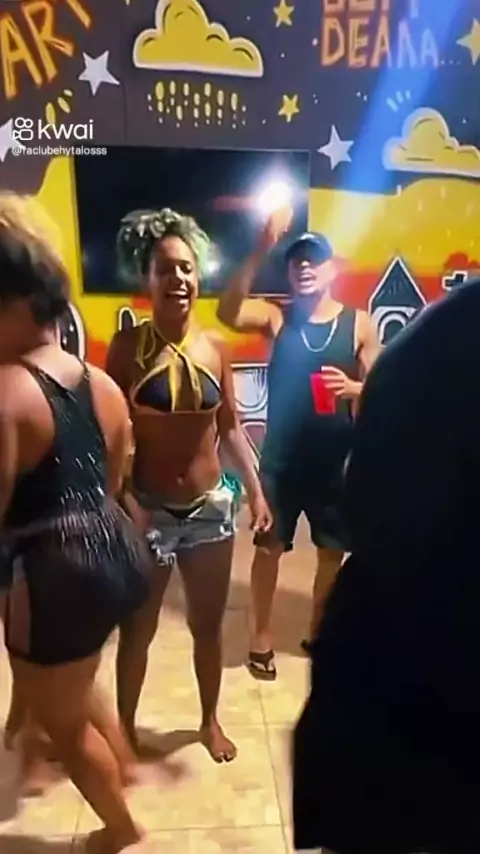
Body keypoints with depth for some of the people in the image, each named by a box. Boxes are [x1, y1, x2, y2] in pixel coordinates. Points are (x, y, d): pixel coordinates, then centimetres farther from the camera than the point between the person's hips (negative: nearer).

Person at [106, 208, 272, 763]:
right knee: (138, 629, 16)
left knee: (208, 625, 19)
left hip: (210, 508, 3)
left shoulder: (214, 348, -2)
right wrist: (124, 500, -20)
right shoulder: (127, 347, -11)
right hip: (149, 509, -2)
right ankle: (125, 727, 42)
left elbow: (230, 428, 5)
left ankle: (210, 720, 45)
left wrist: (255, 490, 2)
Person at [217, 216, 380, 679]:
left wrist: (352, 387, -20)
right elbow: (227, 312, -24)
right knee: (269, 545, 10)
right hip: (281, 458, -1)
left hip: (335, 460, 2)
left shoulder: (359, 323, -1)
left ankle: (317, 632, 38)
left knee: (333, 551, 14)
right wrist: (262, 249, -31)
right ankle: (262, 635, 32)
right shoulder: (276, 316, -4)